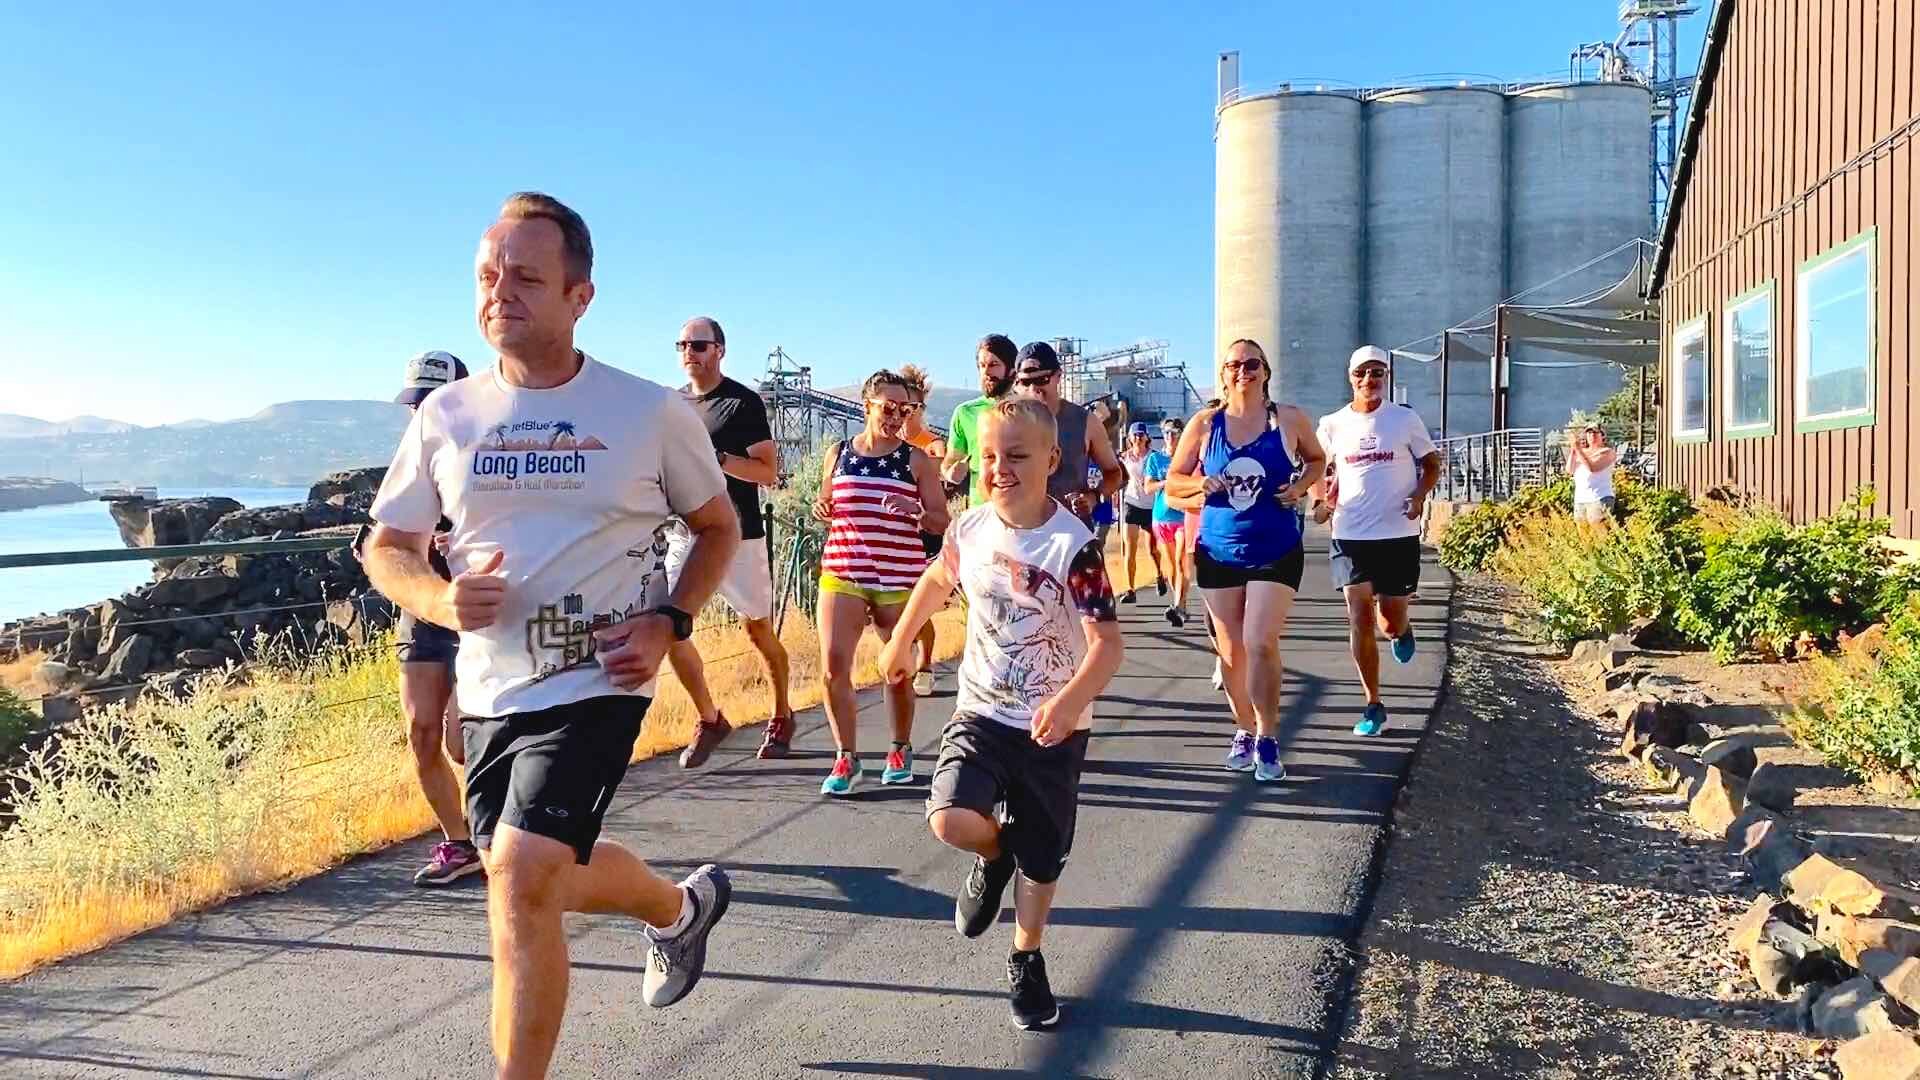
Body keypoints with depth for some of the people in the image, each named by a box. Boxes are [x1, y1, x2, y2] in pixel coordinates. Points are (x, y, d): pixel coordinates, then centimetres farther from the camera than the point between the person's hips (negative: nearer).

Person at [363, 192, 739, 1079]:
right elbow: (385, 548, 8)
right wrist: (440, 599, -15)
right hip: (490, 688, 5)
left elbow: (718, 527, 6)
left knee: (521, 880, -17)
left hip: (596, 682, -5)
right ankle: (680, 907, 48)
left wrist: (668, 624, -10)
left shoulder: (651, 413, -7)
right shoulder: (446, 415, 0)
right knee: (541, 878, 19)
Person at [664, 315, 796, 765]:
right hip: (684, 535, 5)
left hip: (738, 536, -5)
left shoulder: (743, 402, -8)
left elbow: (768, 472, -13)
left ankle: (782, 716, 29)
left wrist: (716, 458, -24)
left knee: (758, 630, 7)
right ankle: (709, 721, 10)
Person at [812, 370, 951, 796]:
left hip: (900, 579, -1)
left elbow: (942, 522, 2)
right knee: (832, 668, -10)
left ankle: (901, 751, 29)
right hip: (841, 574, 1)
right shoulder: (839, 453, 9)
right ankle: (846, 758, 5)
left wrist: (915, 512, -18)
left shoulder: (916, 460, 3)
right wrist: (821, 509, -1)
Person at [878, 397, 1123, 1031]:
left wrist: (1069, 702, -40)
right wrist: (900, 642, 28)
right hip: (981, 713, 3)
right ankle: (994, 854, 15)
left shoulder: (1074, 545, -19)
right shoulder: (970, 531, -5)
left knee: (1041, 860, 10)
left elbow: (1107, 643, -23)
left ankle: (1026, 963, 37)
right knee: (951, 822, -21)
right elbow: (937, 581, 18)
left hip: (1052, 727, -2)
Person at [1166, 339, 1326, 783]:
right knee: (1230, 648, 8)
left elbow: (1317, 459, 16)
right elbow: (1173, 480, 7)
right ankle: (1245, 731, 26)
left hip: (1276, 551, -2)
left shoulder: (1289, 420, -2)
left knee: (1260, 643, -13)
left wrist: (1301, 486, -3)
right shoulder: (1205, 424, 0)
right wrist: (1202, 483, -14)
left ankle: (1268, 741, -1)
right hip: (1219, 551, 2)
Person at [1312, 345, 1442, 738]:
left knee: (1391, 622, 5)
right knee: (1360, 620, -4)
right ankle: (1373, 705, 6)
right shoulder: (1332, 424, 3)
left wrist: (1419, 495, -12)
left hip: (1399, 534, -1)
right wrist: (1323, 499, -1)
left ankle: (1402, 630, 45)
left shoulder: (1405, 419, -1)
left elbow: (1431, 463, 7)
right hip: (1350, 534, 1)